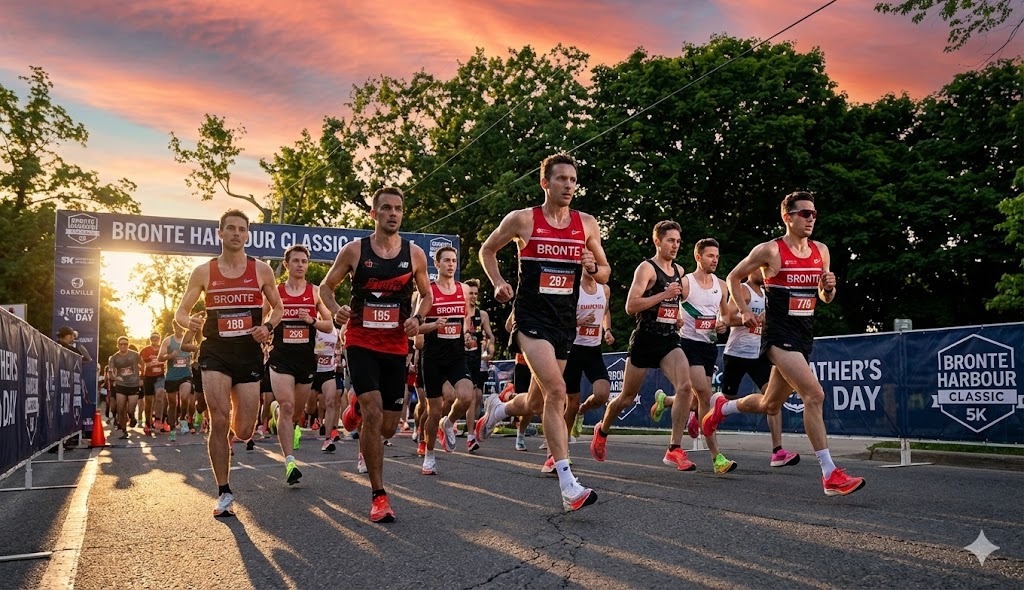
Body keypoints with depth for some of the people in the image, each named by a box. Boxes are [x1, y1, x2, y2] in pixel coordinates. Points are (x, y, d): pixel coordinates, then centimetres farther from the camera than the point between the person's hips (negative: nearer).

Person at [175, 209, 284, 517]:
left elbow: (278, 307, 13)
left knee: (244, 432, 1)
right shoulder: (204, 271, 1)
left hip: (250, 353, 1)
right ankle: (224, 493, 2)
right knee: (218, 422, -12)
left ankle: (238, 418, 43)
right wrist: (190, 322, -18)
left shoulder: (261, 270, 2)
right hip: (215, 352, -1)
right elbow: (180, 312, 6)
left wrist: (268, 326, -8)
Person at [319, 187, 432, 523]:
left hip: (396, 346, 3)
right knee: (374, 412, -18)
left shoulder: (414, 254, 1)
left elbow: (426, 294, 14)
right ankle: (378, 496, -6)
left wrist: (417, 319, -6)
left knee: (387, 428, 7)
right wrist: (335, 310, -14)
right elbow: (326, 286, 7)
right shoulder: (354, 250, -4)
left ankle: (357, 409, 44)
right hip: (361, 342, -3)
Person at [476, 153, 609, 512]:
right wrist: (498, 284, -2)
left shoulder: (587, 225, 7)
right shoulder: (523, 220, -2)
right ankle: (568, 486, -20)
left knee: (542, 399, 14)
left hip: (565, 320, 5)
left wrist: (594, 269, -7)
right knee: (556, 391, -21)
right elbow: (487, 250, 12)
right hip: (532, 316, -5)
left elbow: (605, 272, 16)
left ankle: (497, 409, 49)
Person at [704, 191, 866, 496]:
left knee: (770, 406, 17)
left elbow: (826, 298, 17)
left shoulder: (821, 251, 9)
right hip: (779, 334, -7)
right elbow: (733, 277, 5)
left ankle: (723, 407, 45)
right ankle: (830, 475, -18)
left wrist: (829, 287, -5)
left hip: (804, 337, 7)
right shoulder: (770, 250, -7)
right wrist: (745, 311, -4)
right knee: (815, 395, -22)